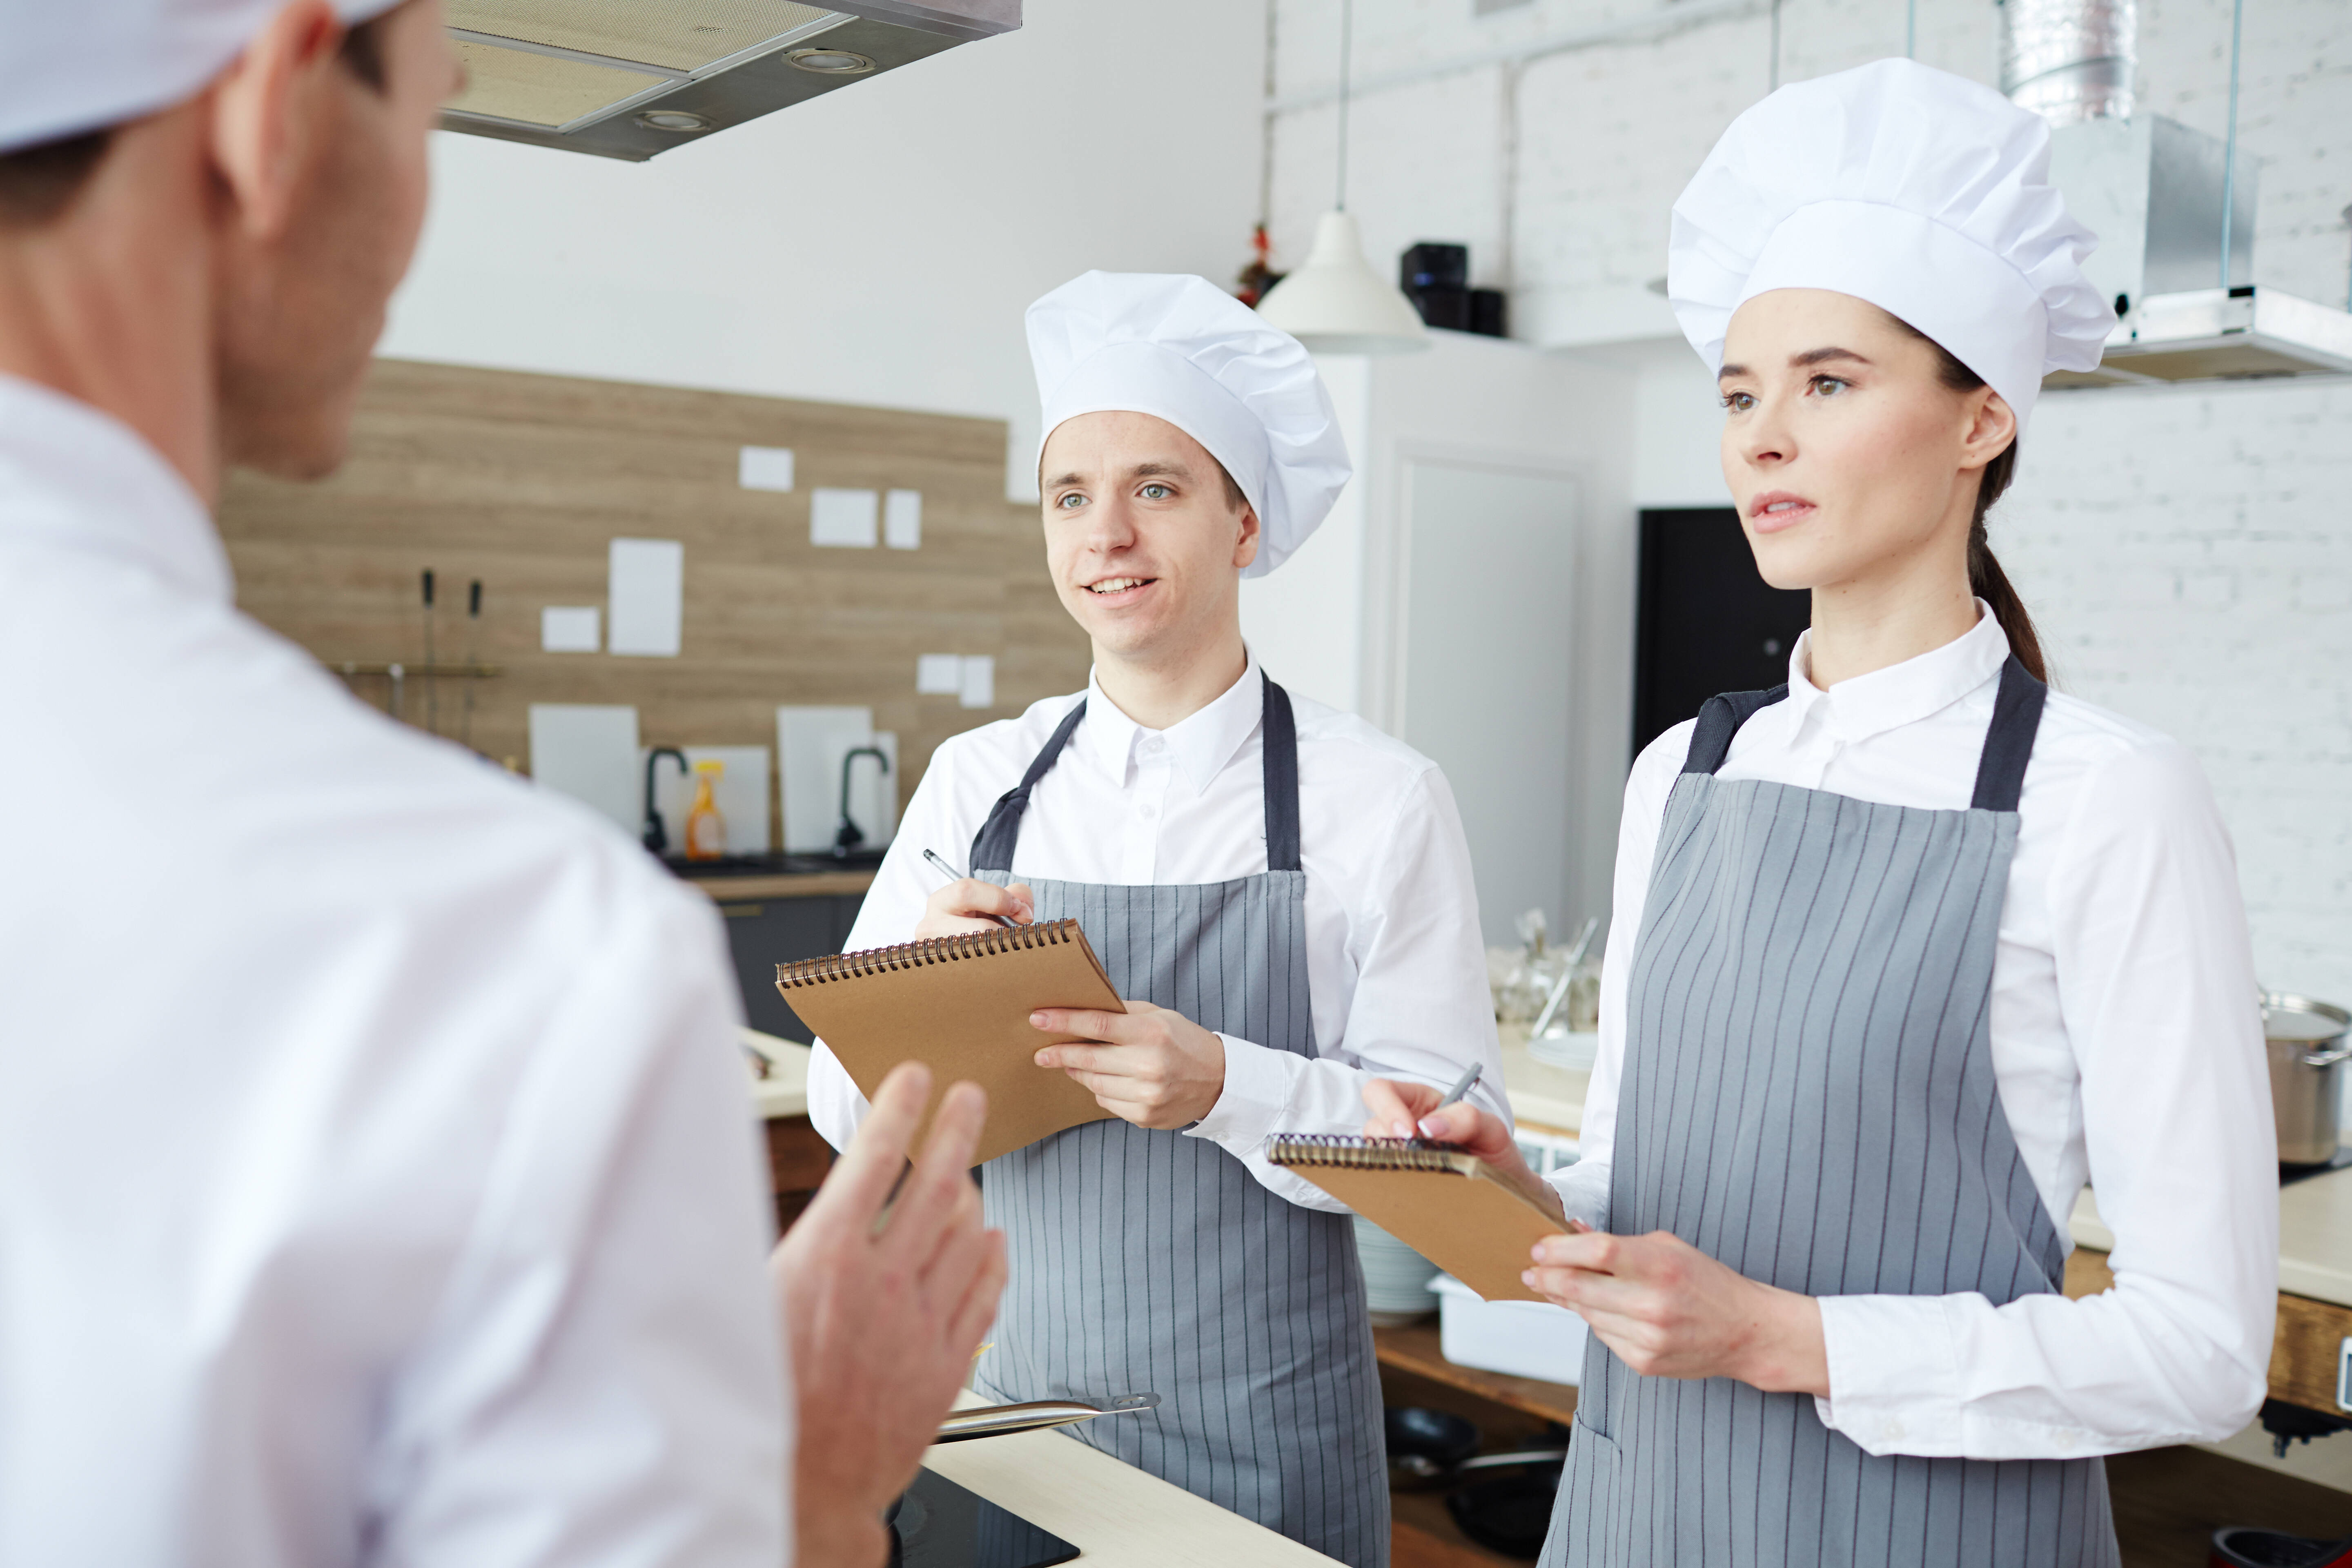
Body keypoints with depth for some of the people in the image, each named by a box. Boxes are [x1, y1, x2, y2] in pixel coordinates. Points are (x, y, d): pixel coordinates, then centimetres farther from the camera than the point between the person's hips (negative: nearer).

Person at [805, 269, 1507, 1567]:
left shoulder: (1379, 799, -9)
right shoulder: (976, 782, 0)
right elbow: (845, 1106, 0)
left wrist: (1226, 1086, -25)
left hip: (1264, 1443, -2)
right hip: (1010, 1399, 3)